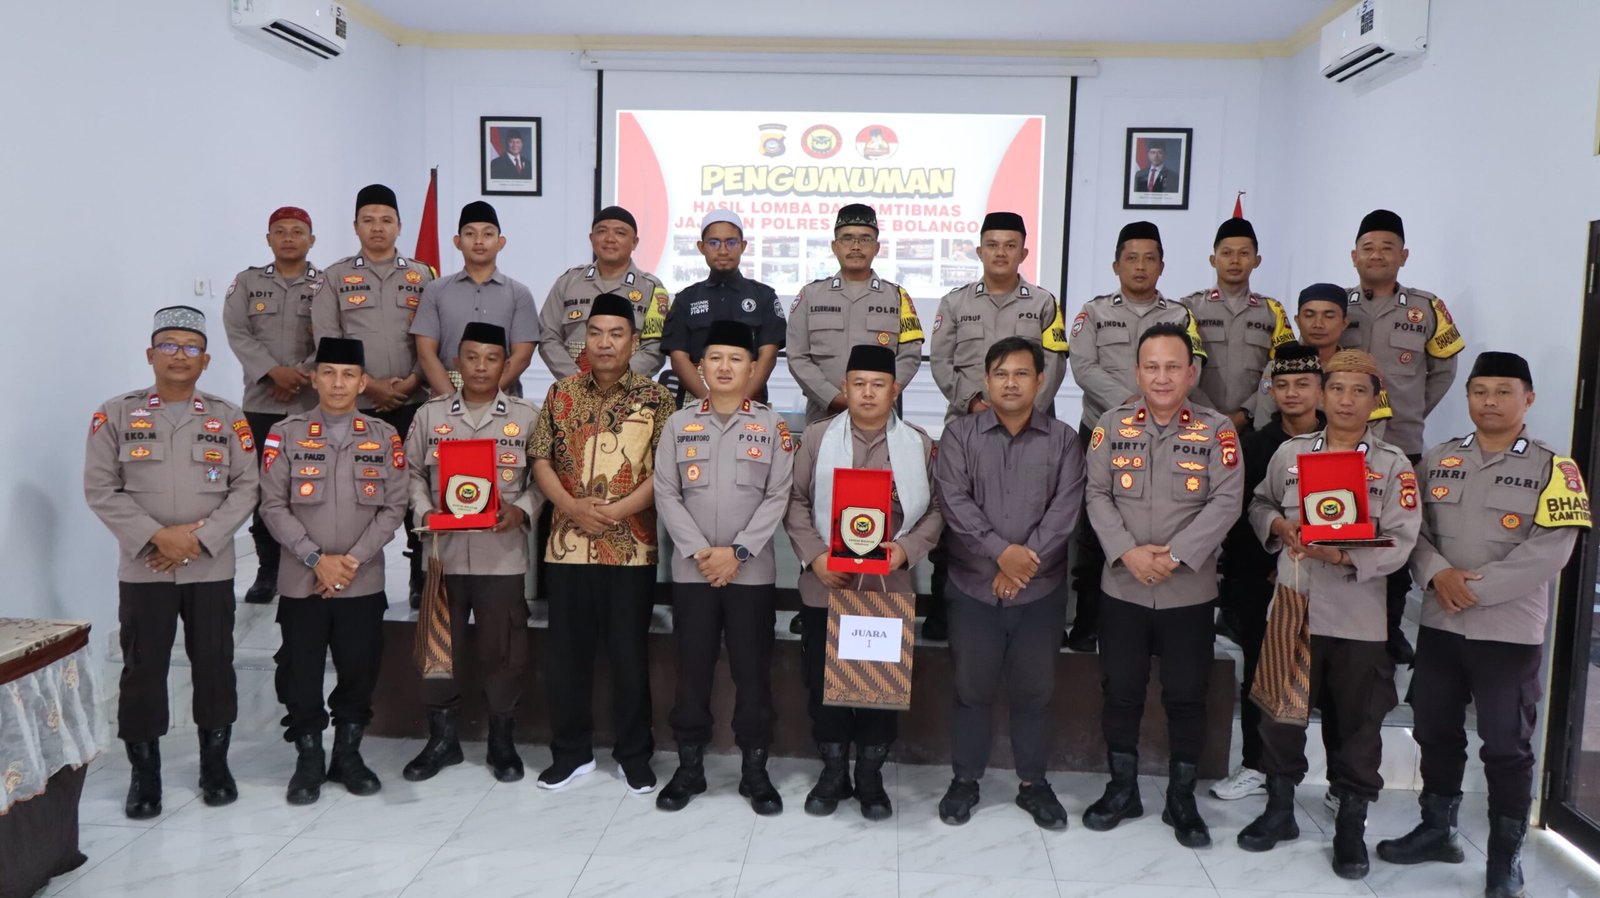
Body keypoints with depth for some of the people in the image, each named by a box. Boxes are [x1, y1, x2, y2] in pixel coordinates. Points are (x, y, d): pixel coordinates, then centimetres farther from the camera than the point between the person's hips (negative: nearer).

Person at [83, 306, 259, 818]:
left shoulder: (229, 419, 6)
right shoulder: (116, 415, 3)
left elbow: (247, 488, 0)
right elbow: (100, 489, -3)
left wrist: (200, 537, -12)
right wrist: (156, 536, -14)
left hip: (212, 569, 1)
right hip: (142, 569, -1)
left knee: (215, 666, 6)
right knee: (142, 671, 3)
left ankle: (215, 766, 21)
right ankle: (143, 775, 17)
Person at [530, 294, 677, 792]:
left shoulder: (656, 399, -2)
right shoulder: (561, 394, 7)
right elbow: (541, 458, 5)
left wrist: (618, 510, -16)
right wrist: (572, 507, -10)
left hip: (631, 548, -3)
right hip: (568, 545, 3)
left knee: (630, 654, 6)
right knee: (565, 652, 10)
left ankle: (634, 755, 21)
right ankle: (570, 751, 26)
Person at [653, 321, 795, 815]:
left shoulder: (772, 426, 2)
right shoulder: (680, 424, 5)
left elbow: (778, 497, -4)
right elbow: (666, 494, 0)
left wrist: (738, 552, -12)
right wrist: (699, 551, -11)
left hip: (752, 571, -1)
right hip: (691, 569, 1)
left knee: (753, 672, 4)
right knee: (692, 670, 8)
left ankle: (755, 770, 17)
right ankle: (689, 767, 21)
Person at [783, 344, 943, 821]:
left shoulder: (919, 444, 3)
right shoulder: (819, 437, 3)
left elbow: (935, 509, 3)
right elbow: (797, 501, 1)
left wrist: (907, 549, -14)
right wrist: (814, 555, -12)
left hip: (888, 586, 0)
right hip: (826, 584, 0)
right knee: (823, 678, 7)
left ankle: (870, 775, 24)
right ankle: (833, 770, 26)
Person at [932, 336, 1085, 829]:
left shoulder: (1063, 440, 3)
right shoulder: (960, 434, 1)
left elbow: (1065, 511, -6)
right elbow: (954, 501, -10)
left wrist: (1024, 563, -14)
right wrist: (1001, 552, -19)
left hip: (1041, 590, 1)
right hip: (973, 587, 0)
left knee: (1034, 689, 10)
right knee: (972, 687, 8)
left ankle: (1033, 782, 26)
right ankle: (965, 780, 23)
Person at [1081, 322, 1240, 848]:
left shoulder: (1217, 431, -3)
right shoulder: (1112, 426, 1)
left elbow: (1226, 502, -10)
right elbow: (1097, 495, -3)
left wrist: (1176, 555, -19)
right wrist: (1128, 551, -17)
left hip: (1189, 591, -1)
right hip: (1122, 587, 1)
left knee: (1187, 695, 8)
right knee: (1120, 690, 10)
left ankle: (1182, 798, 25)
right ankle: (1122, 788, 28)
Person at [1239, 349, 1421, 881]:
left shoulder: (1393, 464, -3)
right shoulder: (1290, 452, 4)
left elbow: (1401, 541, -10)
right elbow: (1260, 504, 16)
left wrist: (1345, 556, -26)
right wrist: (1278, 526, -6)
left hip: (1359, 614, -2)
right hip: (1293, 605, 2)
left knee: (1359, 722, 8)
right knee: (1281, 711, 10)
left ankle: (1351, 827, 25)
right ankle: (1279, 810, 28)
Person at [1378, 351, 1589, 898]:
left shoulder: (1552, 469, -5)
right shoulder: (1437, 461, 7)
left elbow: (1549, 550, -14)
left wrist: (1477, 589, -18)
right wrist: (1438, 574, -16)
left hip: (1511, 631, -4)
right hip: (1439, 624, 4)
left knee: (1507, 745, 5)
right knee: (1435, 731, 14)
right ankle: (1437, 830, 32)